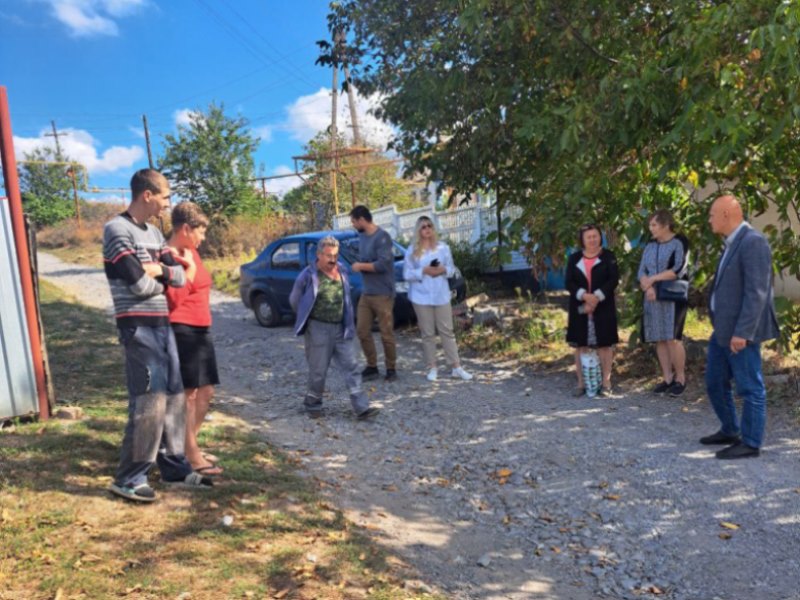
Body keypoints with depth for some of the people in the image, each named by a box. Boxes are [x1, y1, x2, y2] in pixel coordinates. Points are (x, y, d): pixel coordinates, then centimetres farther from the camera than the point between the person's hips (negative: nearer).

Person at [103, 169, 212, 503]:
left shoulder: (154, 233, 16)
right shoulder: (117, 229, -10)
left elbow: (179, 278, 9)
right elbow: (138, 283, -18)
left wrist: (160, 269, -9)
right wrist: (161, 282, 0)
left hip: (162, 323, 8)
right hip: (138, 327, -8)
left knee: (173, 397, 10)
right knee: (149, 401, -8)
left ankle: (174, 467, 20)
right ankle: (128, 479, 3)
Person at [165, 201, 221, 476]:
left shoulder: (191, 252, 14)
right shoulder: (169, 256, -13)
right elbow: (173, 299, -20)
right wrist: (190, 269, -19)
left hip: (200, 330, 9)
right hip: (182, 331, -9)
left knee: (205, 392, 14)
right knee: (188, 394, -3)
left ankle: (189, 444, 27)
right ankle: (192, 455, 5)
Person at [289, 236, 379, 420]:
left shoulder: (341, 271, 5)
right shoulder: (309, 275, -11)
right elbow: (294, 300, 2)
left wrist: (348, 324, 14)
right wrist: (307, 318, 10)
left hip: (340, 329, 5)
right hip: (318, 329, -5)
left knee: (351, 367, 2)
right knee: (318, 370, 6)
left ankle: (361, 407, 4)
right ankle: (313, 404, 27)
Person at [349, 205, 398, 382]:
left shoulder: (382, 237, -15)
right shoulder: (362, 236, 11)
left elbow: (383, 264, -22)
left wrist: (360, 266, -12)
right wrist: (360, 266, 5)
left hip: (382, 294, -8)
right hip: (365, 293, 8)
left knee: (386, 334, 0)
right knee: (363, 332, 6)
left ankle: (391, 368, 15)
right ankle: (372, 367, 18)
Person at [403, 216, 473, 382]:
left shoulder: (443, 247, 7)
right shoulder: (412, 250, 1)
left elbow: (452, 269, 10)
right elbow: (407, 274, -2)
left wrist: (443, 270, -12)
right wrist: (424, 271, -16)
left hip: (441, 295, 1)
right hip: (421, 297, -1)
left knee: (447, 331, 3)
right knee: (427, 333, 3)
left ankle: (456, 367, 8)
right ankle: (432, 368, 12)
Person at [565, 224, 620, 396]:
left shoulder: (608, 256, 4)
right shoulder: (574, 258, 9)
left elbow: (613, 279, -6)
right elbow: (569, 282, 0)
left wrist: (597, 297, -18)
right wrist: (584, 295, -18)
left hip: (603, 308, -2)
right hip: (579, 308, 2)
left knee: (604, 344, 1)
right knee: (580, 345, 4)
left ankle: (606, 383, 10)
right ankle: (581, 383, 12)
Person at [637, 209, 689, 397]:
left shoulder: (679, 243, -5)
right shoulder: (650, 246, 12)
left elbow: (678, 270, -16)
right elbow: (641, 271, 6)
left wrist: (652, 279, -14)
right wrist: (648, 288, -13)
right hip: (653, 300, 6)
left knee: (673, 338, -9)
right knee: (659, 339, 5)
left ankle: (680, 378, 4)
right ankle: (667, 378, 13)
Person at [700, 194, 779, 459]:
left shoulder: (753, 242, -16)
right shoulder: (733, 242, 14)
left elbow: (756, 292, -22)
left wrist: (742, 332, -24)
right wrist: (723, 326, 19)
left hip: (740, 331, -10)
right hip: (723, 329, 10)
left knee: (750, 388, 2)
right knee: (715, 382, 18)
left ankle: (751, 443, 14)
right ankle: (730, 431, 33)